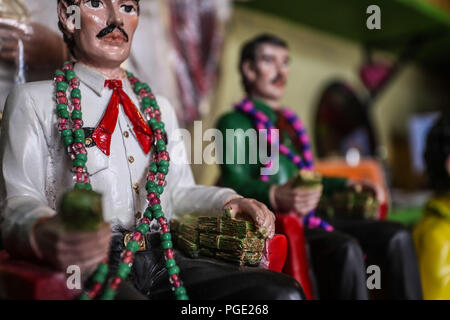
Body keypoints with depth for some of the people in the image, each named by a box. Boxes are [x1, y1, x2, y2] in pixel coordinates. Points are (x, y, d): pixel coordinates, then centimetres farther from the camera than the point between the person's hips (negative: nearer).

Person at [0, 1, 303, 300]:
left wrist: (228, 201, 3)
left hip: (163, 259, 6)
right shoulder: (34, 100, 6)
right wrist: (44, 233, -28)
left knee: (282, 291, -19)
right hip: (90, 263, -5)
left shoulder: (158, 107, 22)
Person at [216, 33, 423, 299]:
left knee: (396, 237, -11)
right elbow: (235, 182, -15)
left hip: (309, 220, 7)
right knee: (345, 249, -33)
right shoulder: (234, 123, 1)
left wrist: (346, 185, 21)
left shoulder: (290, 122, 25)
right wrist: (276, 196, -34)